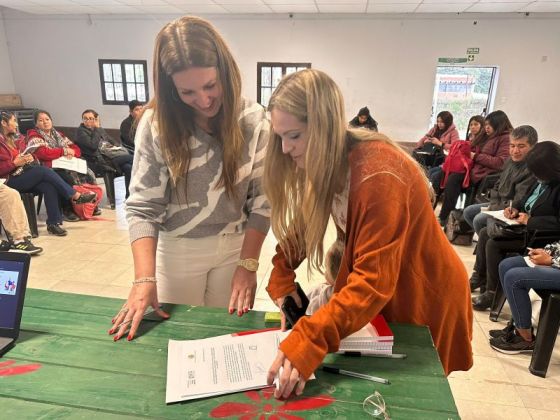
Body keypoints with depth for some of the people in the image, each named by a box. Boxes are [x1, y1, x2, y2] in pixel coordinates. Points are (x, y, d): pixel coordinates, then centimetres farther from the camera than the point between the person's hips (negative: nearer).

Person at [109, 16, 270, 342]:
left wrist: (248, 264, -16)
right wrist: (144, 279, -23)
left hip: (236, 246, 1)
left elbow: (263, 197, -9)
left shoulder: (253, 120, -11)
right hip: (177, 250, 0)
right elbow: (143, 206, -13)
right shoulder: (156, 124, -13)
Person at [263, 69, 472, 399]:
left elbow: (374, 282, -38)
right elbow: (301, 225, -2)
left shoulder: (378, 173, -34)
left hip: (424, 299, -6)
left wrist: (308, 342, -46)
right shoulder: (325, 164, -9)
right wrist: (281, 279, -15)